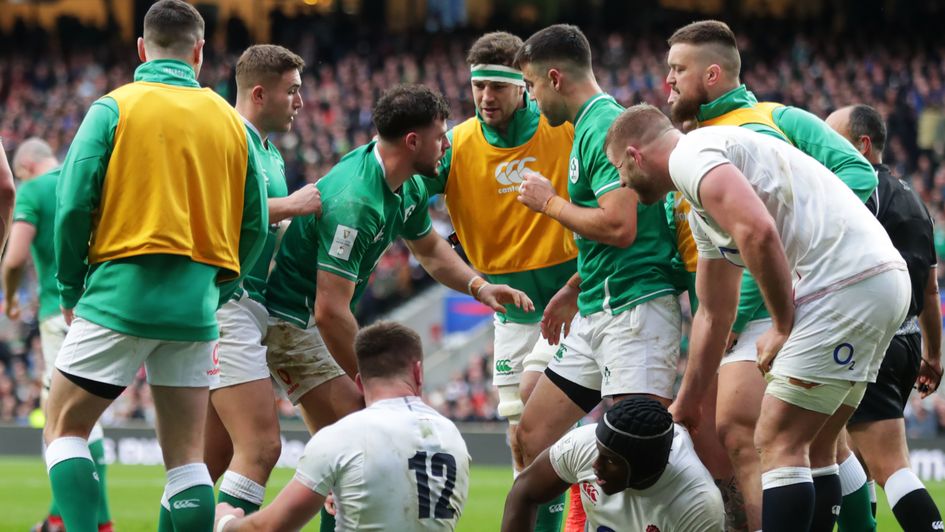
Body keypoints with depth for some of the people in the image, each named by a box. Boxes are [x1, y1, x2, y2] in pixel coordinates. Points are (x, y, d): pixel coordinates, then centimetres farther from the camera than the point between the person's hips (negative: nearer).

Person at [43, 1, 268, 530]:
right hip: (195, 303, 3)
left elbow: (74, 204, -8)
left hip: (122, 292, -3)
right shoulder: (231, 121, 9)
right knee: (187, 455, 6)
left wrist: (71, 289, 5)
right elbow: (255, 226, 9)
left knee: (65, 428, 6)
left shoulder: (114, 109, -2)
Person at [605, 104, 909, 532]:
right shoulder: (702, 212, 28)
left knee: (778, 444, -7)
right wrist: (686, 404, 45)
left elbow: (757, 232, -20)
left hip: (847, 284, -10)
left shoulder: (689, 156, -4)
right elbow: (713, 314, 37)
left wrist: (783, 327, -9)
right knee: (809, 448, 15)